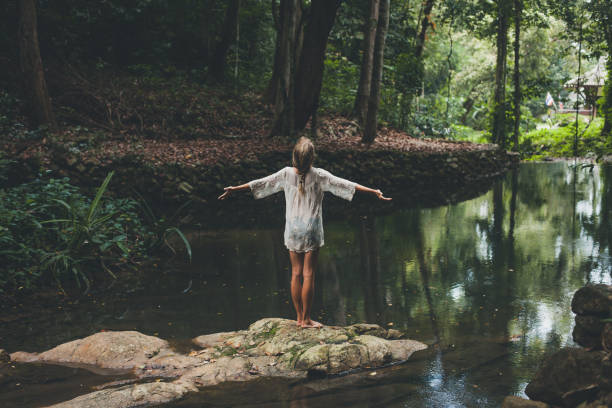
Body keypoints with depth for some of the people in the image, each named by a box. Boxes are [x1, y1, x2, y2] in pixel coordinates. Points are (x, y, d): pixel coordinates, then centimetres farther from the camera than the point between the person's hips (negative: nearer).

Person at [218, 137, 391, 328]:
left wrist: (234, 189, 15)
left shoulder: (286, 174, -2)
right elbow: (343, 184, -8)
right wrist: (374, 192, -4)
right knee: (308, 275, 0)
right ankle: (306, 319, 4)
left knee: (296, 274, 9)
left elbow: (260, 183, 4)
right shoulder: (319, 175, -9)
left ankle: (299, 317, 15)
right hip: (311, 230, -3)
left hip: (292, 230, 3)